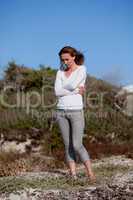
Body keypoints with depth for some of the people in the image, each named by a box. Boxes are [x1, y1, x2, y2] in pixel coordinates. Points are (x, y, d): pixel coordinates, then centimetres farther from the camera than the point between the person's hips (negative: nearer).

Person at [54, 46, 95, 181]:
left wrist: (64, 89, 0)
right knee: (68, 145, 4)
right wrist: (76, 90, -10)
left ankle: (90, 173, 2)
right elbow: (57, 92, -6)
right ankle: (73, 174, 9)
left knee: (77, 145, -11)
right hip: (61, 111, 4)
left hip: (76, 111, -4)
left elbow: (72, 85, -21)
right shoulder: (60, 72, 8)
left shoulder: (82, 69, -6)